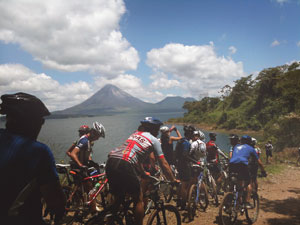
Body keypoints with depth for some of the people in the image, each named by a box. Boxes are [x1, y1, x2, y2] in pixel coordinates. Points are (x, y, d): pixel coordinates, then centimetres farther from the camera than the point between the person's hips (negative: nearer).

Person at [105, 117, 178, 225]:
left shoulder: (135, 134, 29)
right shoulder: (154, 140, 10)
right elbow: (164, 164, 11)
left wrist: (143, 174, 47)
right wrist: (173, 180, 22)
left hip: (110, 161, 7)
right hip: (124, 166, -7)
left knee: (118, 197, 25)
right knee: (139, 200, 12)